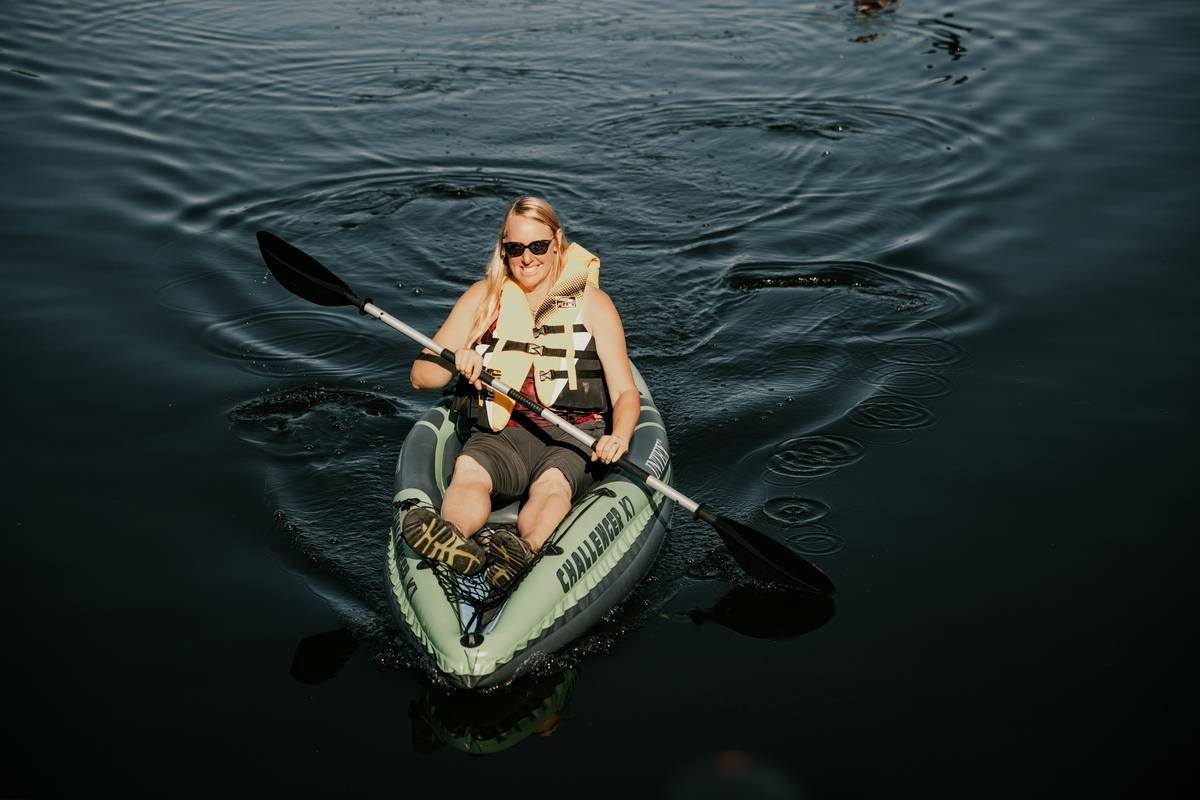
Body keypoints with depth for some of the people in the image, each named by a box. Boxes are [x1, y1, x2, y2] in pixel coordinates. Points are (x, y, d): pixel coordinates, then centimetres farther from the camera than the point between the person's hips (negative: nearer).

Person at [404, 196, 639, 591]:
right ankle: (455, 539, -64)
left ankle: (522, 552, -64)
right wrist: (457, 361, -13)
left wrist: (618, 437, -21)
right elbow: (421, 376, 11)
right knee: (467, 470, -34)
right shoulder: (483, 297, 13)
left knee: (552, 484, -36)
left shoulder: (592, 302, 8)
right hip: (500, 433, 1)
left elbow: (625, 392, 1)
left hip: (573, 437, -1)